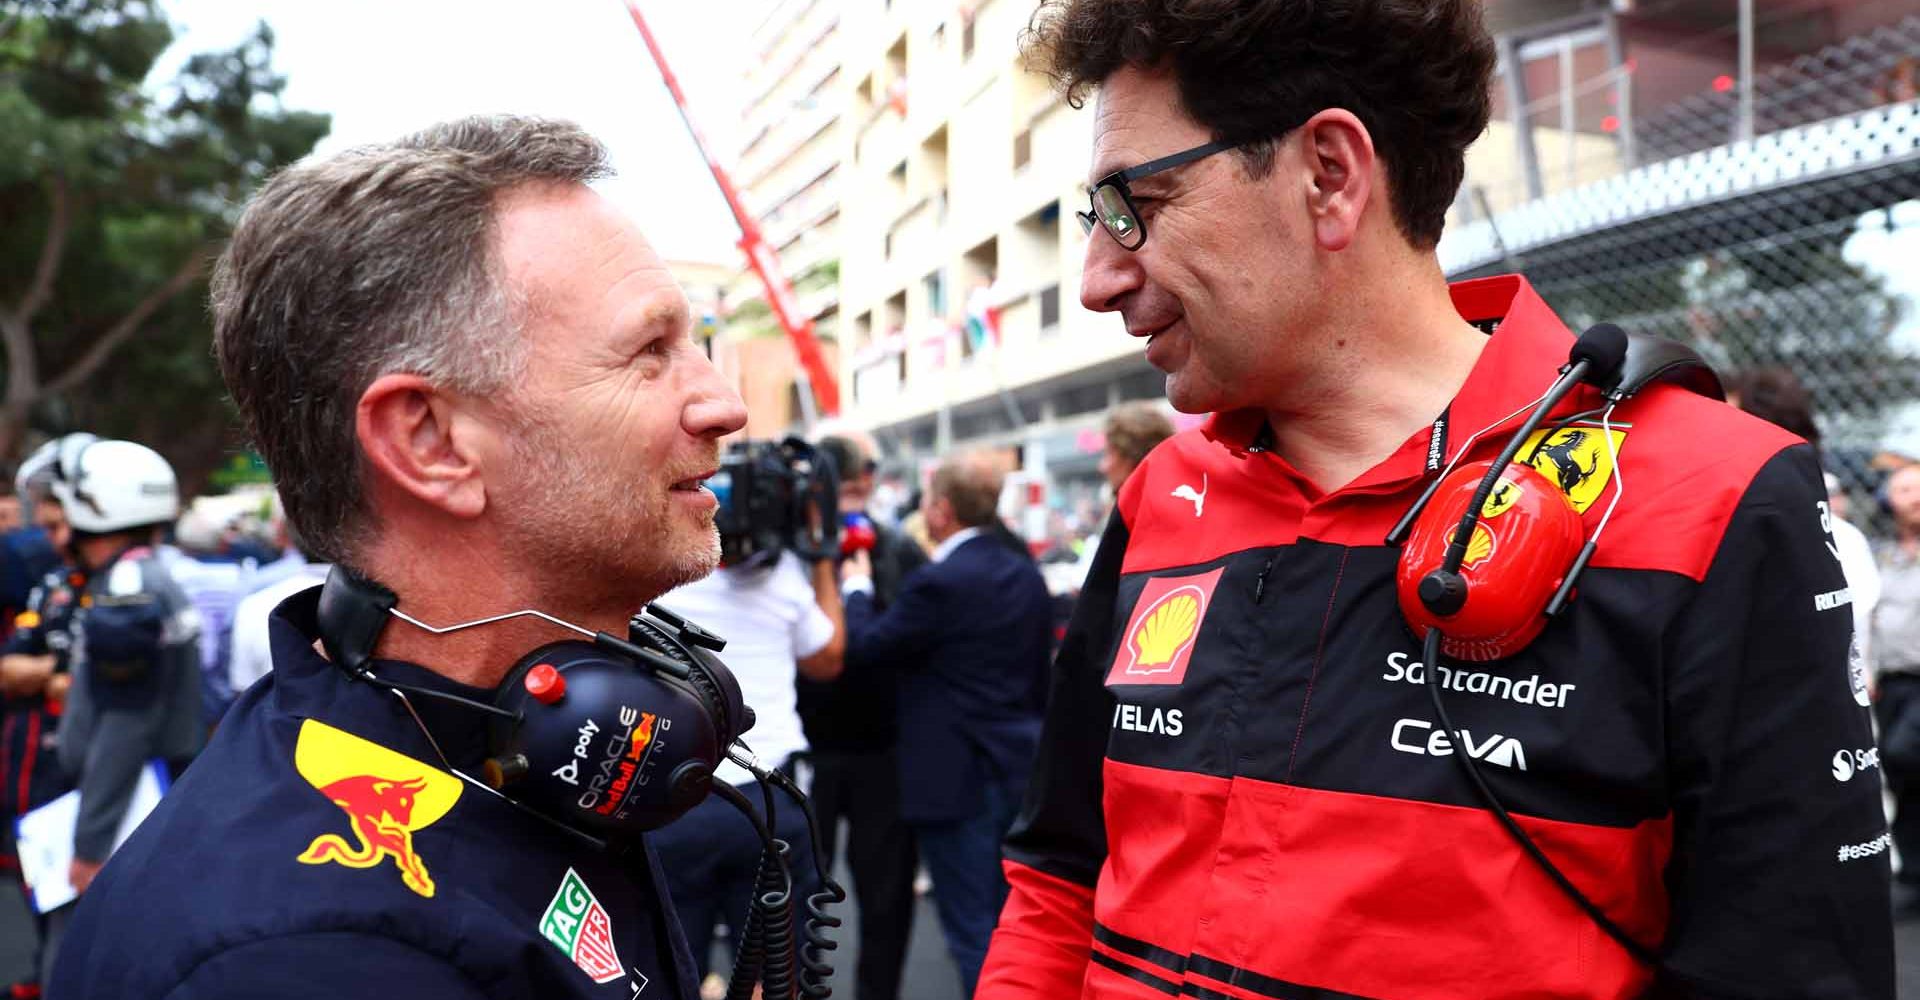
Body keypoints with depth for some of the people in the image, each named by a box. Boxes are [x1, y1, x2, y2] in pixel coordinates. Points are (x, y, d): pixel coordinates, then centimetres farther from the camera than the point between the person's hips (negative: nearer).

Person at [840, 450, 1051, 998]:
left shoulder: (938, 582, -18)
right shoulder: (1027, 575, 6)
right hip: (1020, 768, 8)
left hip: (958, 777, -8)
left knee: (973, 932, 3)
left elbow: (861, 649, -13)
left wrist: (857, 586, 4)